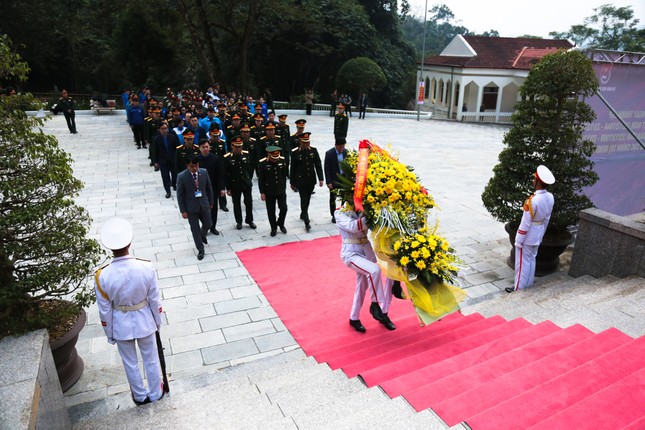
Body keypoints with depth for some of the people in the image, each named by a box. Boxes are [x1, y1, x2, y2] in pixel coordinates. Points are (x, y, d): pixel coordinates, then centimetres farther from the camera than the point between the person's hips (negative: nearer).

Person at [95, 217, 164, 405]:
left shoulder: (102, 276, -23)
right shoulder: (146, 268, -23)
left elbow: (105, 311, -10)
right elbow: (155, 300, -11)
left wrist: (109, 334, 7)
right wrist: (157, 322, 7)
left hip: (121, 326, 0)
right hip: (144, 321, 0)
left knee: (130, 363, 23)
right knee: (151, 359, 22)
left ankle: (140, 396, 43)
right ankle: (155, 393, 42)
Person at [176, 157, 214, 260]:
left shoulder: (204, 172, -6)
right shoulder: (181, 176, -16)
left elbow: (209, 188, 5)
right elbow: (180, 195, -11)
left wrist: (211, 202, 10)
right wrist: (183, 211, -11)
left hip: (204, 205, 3)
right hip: (191, 207, -3)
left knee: (208, 224, 17)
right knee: (195, 229, 8)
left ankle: (202, 235, 52)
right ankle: (200, 250, 24)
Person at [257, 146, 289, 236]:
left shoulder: (282, 160, -6)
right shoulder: (263, 163, -15)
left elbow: (284, 175, 6)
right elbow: (260, 179, -9)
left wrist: (284, 187, 10)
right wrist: (262, 192, -8)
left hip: (281, 190, 2)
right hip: (269, 192, -2)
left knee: (284, 208, 4)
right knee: (271, 211, 8)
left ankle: (281, 224, 30)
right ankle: (273, 228, 26)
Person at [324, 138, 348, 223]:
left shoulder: (346, 152, -2)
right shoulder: (329, 153, -13)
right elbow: (327, 169, -12)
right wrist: (328, 182, -14)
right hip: (334, 181, -3)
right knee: (333, 199, 10)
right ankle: (334, 216, 24)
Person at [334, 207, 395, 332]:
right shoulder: (340, 213, -8)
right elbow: (353, 226, -25)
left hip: (366, 251, 6)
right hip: (351, 254, -6)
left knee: (362, 286, 8)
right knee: (374, 270, -29)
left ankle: (354, 318, 25)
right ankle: (375, 304, -10)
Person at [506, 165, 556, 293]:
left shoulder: (532, 200, -30)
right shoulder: (550, 197, -6)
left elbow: (525, 223, -24)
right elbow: (547, 219, 6)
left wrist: (518, 241, -13)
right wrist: (541, 234, 19)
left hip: (527, 236, -7)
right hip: (538, 235, 7)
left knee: (523, 261, 6)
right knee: (532, 259, 21)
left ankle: (519, 286, 18)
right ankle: (529, 282, 35)